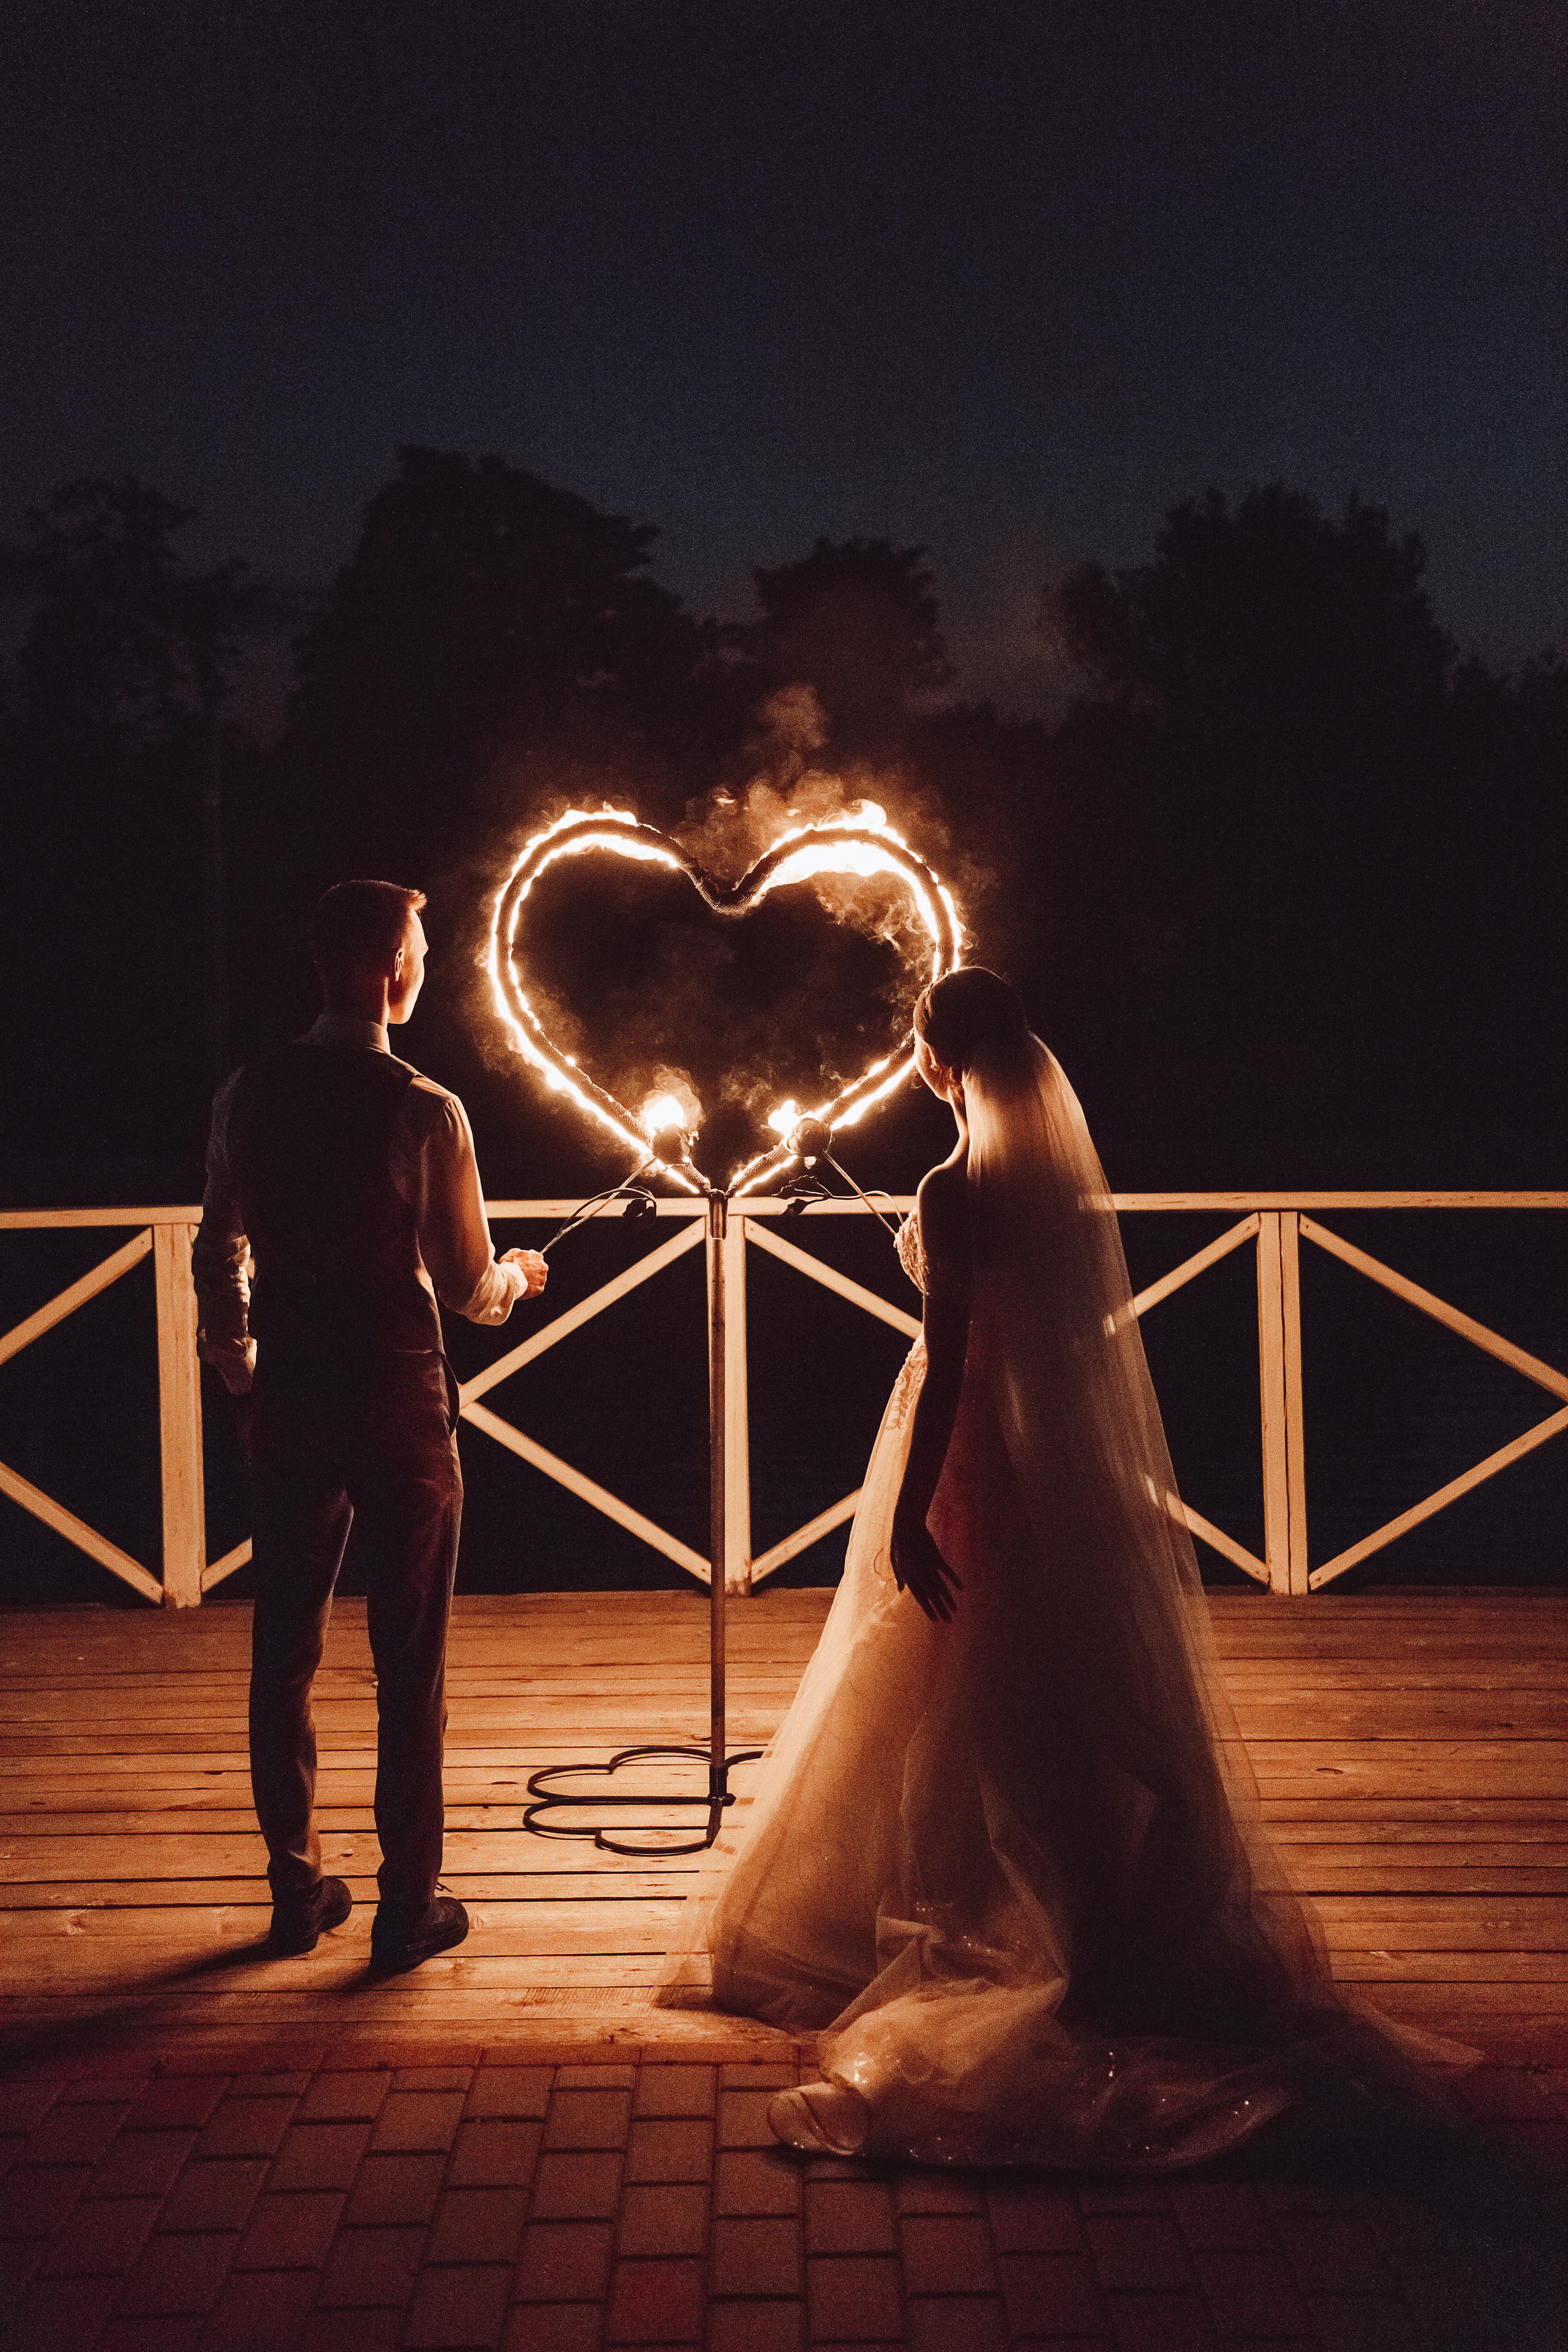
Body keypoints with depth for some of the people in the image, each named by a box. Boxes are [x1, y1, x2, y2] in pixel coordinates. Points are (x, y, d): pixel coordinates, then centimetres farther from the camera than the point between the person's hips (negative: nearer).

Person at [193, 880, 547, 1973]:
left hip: (289, 1401, 5)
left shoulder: (251, 1095, 0)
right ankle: (409, 1904, 13)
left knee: (285, 1648, 14)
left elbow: (220, 1253, 7)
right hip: (398, 1402, -4)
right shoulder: (425, 1110, -14)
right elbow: (469, 1285, -9)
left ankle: (297, 1887, 24)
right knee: (410, 1661, 6)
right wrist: (517, 1276, 14)